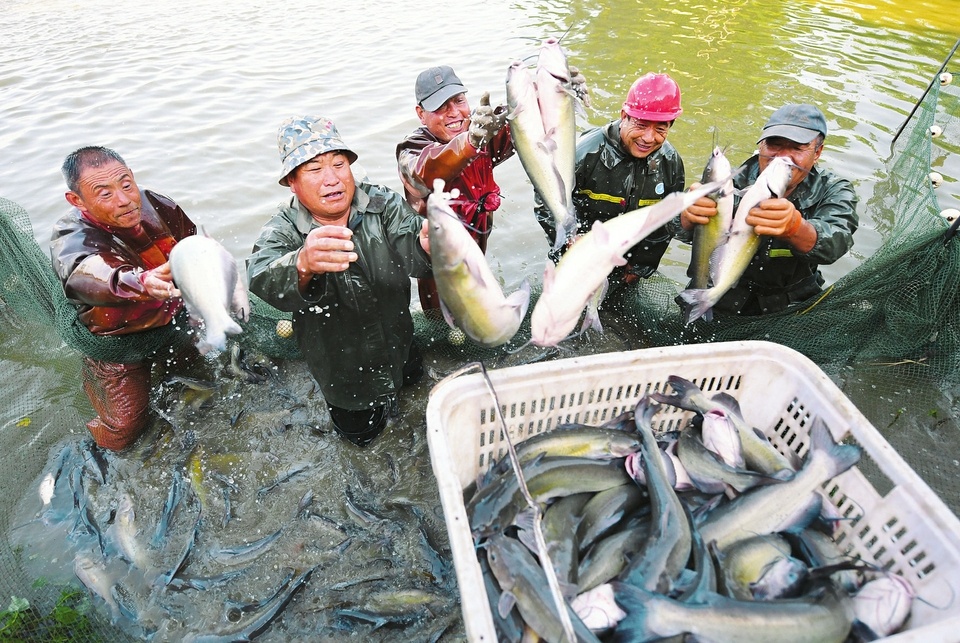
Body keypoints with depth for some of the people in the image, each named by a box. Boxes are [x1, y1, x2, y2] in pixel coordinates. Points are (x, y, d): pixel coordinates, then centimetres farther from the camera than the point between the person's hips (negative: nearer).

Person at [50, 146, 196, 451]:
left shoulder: (154, 204, -16)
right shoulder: (71, 239, -29)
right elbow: (87, 273, -53)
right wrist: (142, 283, -75)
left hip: (177, 316, 4)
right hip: (119, 341, -4)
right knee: (122, 434, -2)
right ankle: (93, 376, 27)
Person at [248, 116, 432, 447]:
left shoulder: (383, 204, -18)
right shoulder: (282, 231, -24)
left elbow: (411, 253, -37)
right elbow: (263, 279, -46)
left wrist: (427, 242, -63)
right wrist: (303, 264, -70)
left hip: (397, 345, 2)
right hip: (343, 372, -1)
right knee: (361, 434, 21)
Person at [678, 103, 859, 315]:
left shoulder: (834, 191, -9)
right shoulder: (736, 181, -12)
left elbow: (834, 244, -31)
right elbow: (684, 232, -27)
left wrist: (794, 226, -54)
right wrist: (690, 213, -53)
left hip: (793, 308, 3)